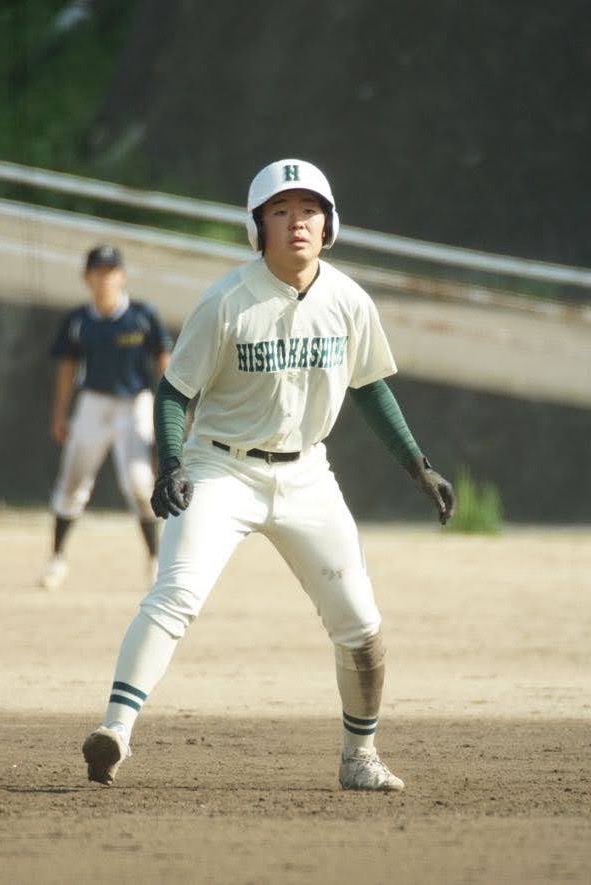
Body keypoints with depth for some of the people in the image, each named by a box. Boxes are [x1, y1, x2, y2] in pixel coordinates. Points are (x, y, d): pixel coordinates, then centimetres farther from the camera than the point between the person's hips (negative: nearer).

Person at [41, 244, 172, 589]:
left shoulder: (143, 315, -4)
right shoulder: (78, 320, 3)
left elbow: (164, 361, -1)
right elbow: (67, 367, 10)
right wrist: (59, 416, 8)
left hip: (136, 405, -3)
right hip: (94, 403, 3)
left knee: (139, 482, -15)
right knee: (73, 481, 4)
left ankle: (155, 557, -3)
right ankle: (57, 557, 17)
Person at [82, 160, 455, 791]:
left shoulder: (349, 302, -3)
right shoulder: (228, 303, -15)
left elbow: (369, 386, 12)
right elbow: (175, 389, -9)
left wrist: (418, 466, 10)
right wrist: (171, 467, -25)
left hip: (304, 476, 4)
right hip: (224, 471, -4)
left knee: (360, 625, 2)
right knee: (176, 592, -25)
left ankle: (360, 756, 21)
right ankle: (116, 730, -31)